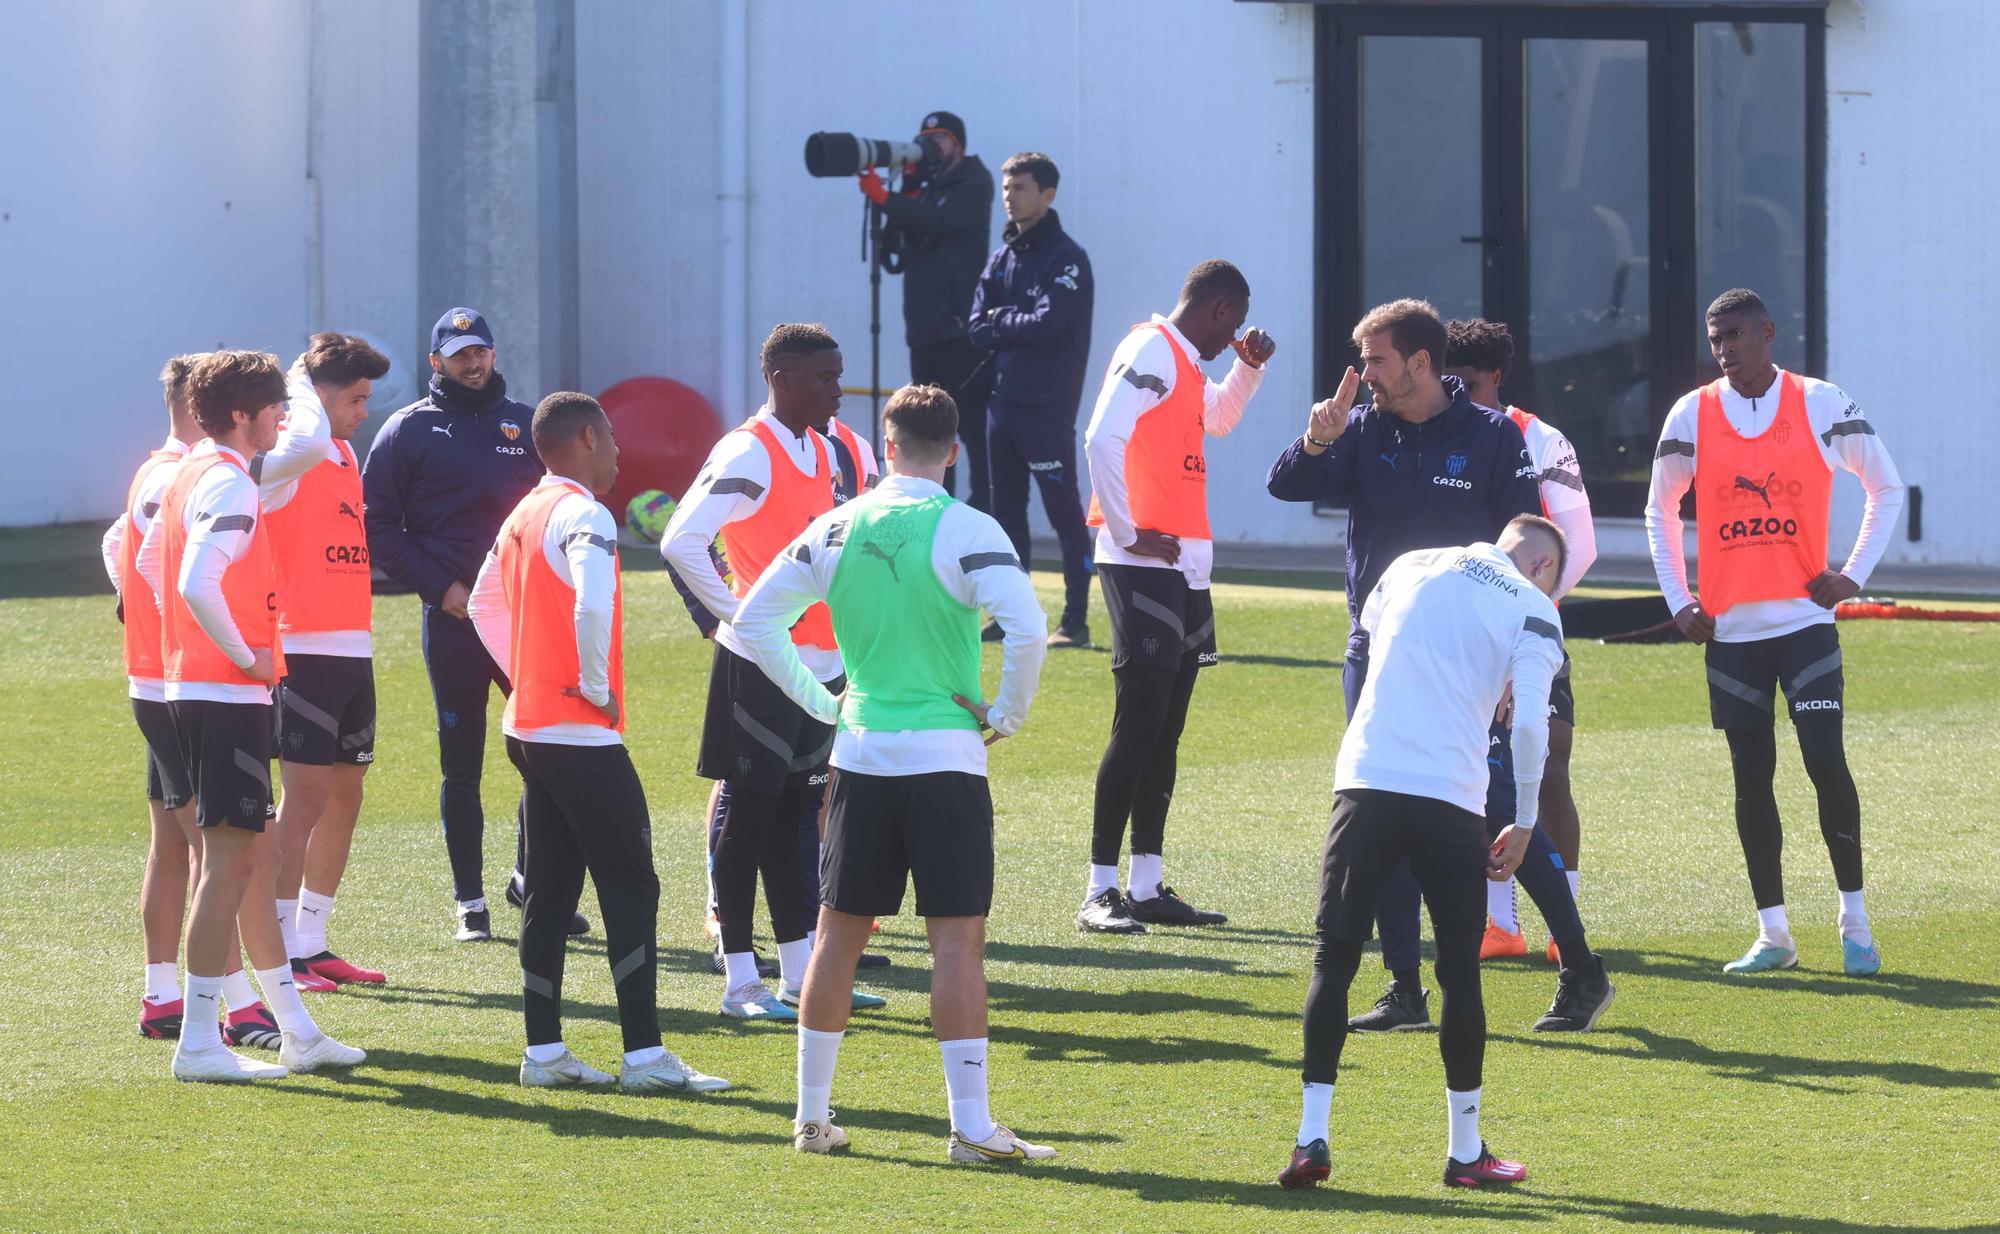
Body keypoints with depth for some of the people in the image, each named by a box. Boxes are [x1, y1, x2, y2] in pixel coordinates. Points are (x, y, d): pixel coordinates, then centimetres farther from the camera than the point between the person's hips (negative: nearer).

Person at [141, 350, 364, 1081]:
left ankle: (295, 1029, 21)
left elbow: (151, 561, 25)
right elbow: (197, 583, -28)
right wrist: (245, 655, -17)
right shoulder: (228, 484, -17)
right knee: (230, 862, -8)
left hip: (197, 686, 11)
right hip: (228, 694, -11)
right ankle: (199, 1042, -8)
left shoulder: (190, 474, 13)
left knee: (256, 858, 14)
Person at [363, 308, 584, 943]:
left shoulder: (525, 425, 13)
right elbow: (377, 525, -1)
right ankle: (470, 900, 10)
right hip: (453, 621, -2)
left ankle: (531, 877, 13)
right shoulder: (409, 430, 3)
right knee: (462, 766, 3)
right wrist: (440, 586, -9)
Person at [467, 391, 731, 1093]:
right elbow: (592, 605, -31)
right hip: (583, 735, -9)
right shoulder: (583, 516, -15)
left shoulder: (524, 516, 13)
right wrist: (596, 685, -17)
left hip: (530, 730, 9)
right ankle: (645, 1055, -8)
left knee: (550, 892, 11)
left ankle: (543, 1051, 11)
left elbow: (484, 602, 26)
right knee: (630, 889, -5)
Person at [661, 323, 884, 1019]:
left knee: (794, 815, 13)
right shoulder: (748, 455, -15)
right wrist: (738, 615, -18)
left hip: (819, 663, 8)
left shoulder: (822, 451, 13)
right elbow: (681, 543, -23)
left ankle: (801, 976, 18)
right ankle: (740, 983, 2)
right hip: (760, 666, -8)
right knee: (750, 815, -2)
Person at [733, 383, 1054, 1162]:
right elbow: (1026, 627, -22)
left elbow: (755, 618, 8)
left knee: (839, 932, 12)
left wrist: (821, 702, 13)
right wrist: (1007, 715, -6)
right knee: (957, 938, -3)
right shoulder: (965, 532, -10)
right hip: (946, 757, -4)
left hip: (860, 755, 4)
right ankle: (970, 1127, -6)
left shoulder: (838, 528, 4)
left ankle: (811, 1115, 17)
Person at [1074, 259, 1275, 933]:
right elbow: (1102, 440, -22)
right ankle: (1100, 891, -12)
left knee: (1165, 731, 10)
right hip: (1145, 567, -10)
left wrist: (1249, 367, 24)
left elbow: (1219, 417, 42)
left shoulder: (1186, 365, 20)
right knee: (1137, 727, -12)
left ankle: (1147, 886, 14)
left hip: (1185, 569, 10)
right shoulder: (1150, 352, -10)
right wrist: (1128, 532, -19)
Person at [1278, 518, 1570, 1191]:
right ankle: (1466, 1149, 15)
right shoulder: (1534, 609, 5)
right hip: (1451, 800, -2)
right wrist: (1523, 824, 5)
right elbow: (1529, 724, -5)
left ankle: (1312, 1137, -1)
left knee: (1333, 958, 7)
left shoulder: (1413, 566, 16)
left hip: (1365, 781, 2)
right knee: (1459, 971, 8)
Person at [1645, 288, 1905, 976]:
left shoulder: (1821, 405, -1)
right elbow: (1660, 510, 17)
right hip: (1730, 628, 2)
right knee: (1751, 777, 3)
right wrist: (1679, 600, 8)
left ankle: (1855, 921, 1)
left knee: (1826, 760, -11)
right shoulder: (1693, 415, 4)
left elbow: (1886, 488, 9)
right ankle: (1772, 933, 9)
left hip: (1805, 618, -2)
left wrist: (1854, 575, 0)